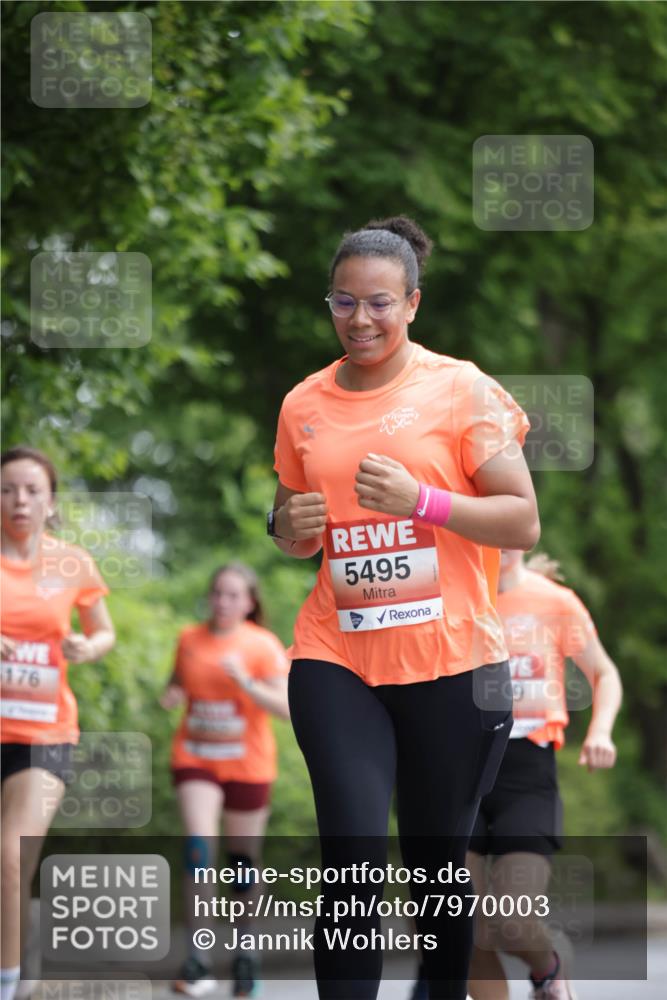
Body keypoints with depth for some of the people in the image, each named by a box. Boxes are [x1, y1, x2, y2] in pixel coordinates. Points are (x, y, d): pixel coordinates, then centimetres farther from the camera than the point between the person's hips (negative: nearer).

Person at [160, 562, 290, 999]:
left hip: (247, 765, -1)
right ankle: (199, 962, -18)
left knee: (243, 858, 7)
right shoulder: (190, 639, 4)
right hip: (195, 757, 1)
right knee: (199, 845, -17)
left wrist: (244, 681, -26)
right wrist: (172, 695, -2)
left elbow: (285, 707, -13)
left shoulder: (263, 646, -7)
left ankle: (246, 951, 26)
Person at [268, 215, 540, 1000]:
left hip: (451, 667, -2)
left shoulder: (461, 390, -3)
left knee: (438, 865, 8)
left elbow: (523, 523, -6)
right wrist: (292, 526, -4)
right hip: (336, 662, 2)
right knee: (351, 863, -12)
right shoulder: (304, 405, 8)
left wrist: (420, 500, -20)